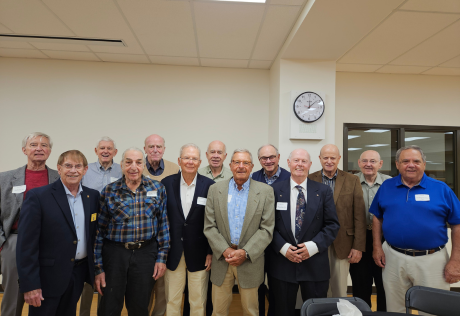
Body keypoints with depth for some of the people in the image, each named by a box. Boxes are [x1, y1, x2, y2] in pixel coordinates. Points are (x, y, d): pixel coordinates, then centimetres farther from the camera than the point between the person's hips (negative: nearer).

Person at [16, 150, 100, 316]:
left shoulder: (93, 196, 2)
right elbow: (26, 244, -13)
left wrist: (97, 270, 7)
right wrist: (29, 285, -14)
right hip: (48, 276, -4)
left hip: (79, 274, 4)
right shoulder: (37, 196, -12)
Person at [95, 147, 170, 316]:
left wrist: (162, 257, 0)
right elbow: (99, 230, 0)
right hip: (114, 253, 0)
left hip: (146, 253, 1)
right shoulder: (109, 191, -3)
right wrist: (98, 267, 0)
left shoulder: (157, 188, -1)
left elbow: (163, 225, 2)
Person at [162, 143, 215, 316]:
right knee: (172, 301, 16)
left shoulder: (209, 185, -6)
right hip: (173, 254, 1)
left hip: (199, 254, -1)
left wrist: (211, 252, -3)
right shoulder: (167, 183, -3)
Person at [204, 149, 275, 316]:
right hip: (222, 258, 1)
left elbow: (267, 229, -6)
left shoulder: (265, 191, -3)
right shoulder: (215, 190, 1)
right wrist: (225, 250, -12)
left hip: (250, 261, -1)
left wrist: (245, 252, -14)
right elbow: (209, 227, -1)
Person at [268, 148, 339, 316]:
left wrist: (313, 246, -12)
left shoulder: (324, 191, 2)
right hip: (282, 263, 0)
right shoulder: (275, 190, 0)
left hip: (315, 264, 1)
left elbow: (332, 225, -1)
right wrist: (283, 247, -13)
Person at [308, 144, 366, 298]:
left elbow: (359, 216, 1)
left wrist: (358, 247, -3)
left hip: (342, 245, 0)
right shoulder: (310, 180, 1)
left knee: (340, 290, 11)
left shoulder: (352, 180, 2)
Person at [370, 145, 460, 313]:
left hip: (432, 261, -1)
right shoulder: (386, 187, 3)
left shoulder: (441, 189, -2)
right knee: (395, 309, 17)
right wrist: (377, 247, 1)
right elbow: (377, 217, 9)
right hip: (393, 258, 2)